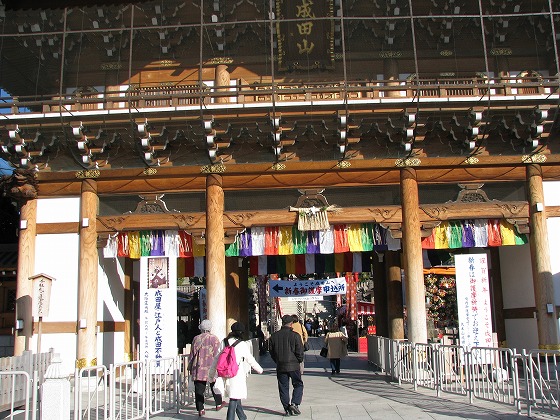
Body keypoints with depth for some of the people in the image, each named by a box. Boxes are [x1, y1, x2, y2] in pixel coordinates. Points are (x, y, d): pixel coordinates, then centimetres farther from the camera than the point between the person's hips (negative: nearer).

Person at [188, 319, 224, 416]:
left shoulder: (196, 339, 0)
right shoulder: (214, 339, -4)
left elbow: (192, 354, 5)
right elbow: (217, 354, -3)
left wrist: (190, 367, 15)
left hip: (198, 369, 0)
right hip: (212, 368, 0)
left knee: (199, 390, 4)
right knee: (215, 386, 18)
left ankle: (200, 409, 2)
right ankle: (218, 404, 32)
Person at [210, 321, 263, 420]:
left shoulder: (224, 343, 4)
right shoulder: (243, 345, -9)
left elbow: (217, 358, 7)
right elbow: (250, 359, 0)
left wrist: (212, 372, 17)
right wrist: (259, 369, 16)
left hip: (227, 375, 5)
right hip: (238, 375, -5)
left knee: (236, 397, 19)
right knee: (234, 398, 0)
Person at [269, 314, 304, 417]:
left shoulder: (274, 336, 3)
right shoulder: (295, 335, -9)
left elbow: (271, 351, 10)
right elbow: (300, 351, -8)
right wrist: (299, 360, 10)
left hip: (280, 366, 3)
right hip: (293, 366, -3)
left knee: (283, 387, 10)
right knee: (298, 385, 10)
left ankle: (287, 409, 10)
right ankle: (294, 403, -6)